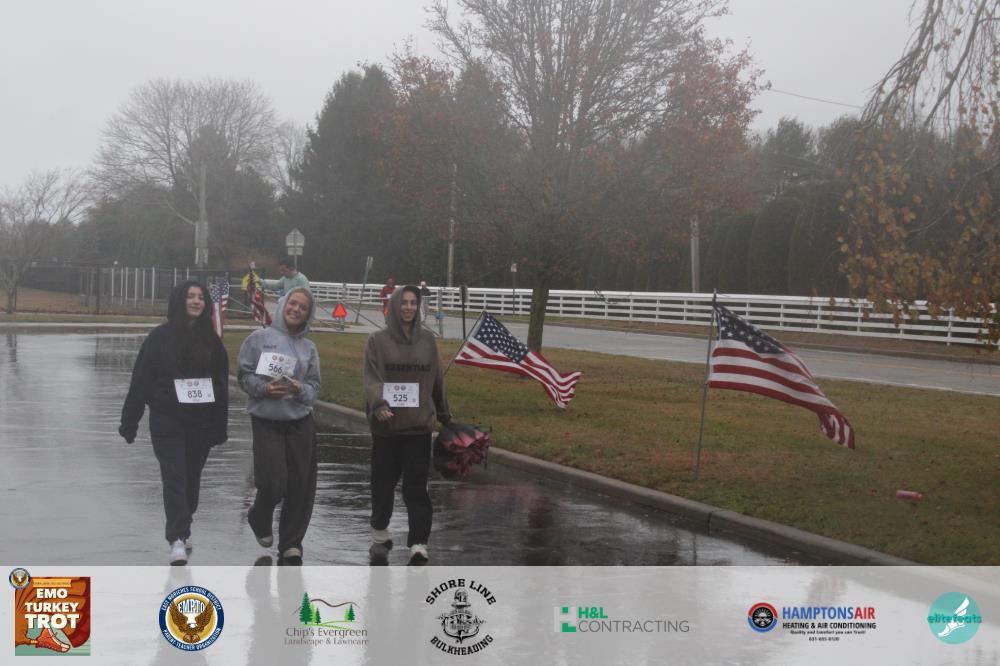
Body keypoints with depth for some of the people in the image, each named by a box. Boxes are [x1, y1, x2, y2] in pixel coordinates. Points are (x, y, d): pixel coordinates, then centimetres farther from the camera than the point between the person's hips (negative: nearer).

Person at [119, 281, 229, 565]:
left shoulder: (211, 341, 6)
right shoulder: (160, 337, -4)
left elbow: (221, 384, 8)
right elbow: (140, 380, -3)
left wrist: (220, 426, 5)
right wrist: (129, 422, -4)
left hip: (201, 422, 4)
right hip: (167, 421, -3)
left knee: (192, 478, 12)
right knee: (174, 477, -11)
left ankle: (182, 530, 30)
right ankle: (178, 540, -14)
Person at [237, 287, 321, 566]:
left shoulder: (309, 348, 11)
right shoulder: (259, 337, 1)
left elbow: (314, 386, 8)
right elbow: (244, 375, 0)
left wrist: (300, 389, -13)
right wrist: (265, 388, -17)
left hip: (301, 422, 3)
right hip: (266, 420, -3)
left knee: (301, 487, 1)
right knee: (274, 483, -8)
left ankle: (291, 544, 14)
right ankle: (259, 519, 26)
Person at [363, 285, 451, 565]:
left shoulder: (427, 339, 9)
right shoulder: (378, 340, 1)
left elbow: (436, 379, 15)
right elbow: (372, 377, -8)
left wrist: (444, 414, 20)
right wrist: (378, 405, -25)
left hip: (419, 425, 1)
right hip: (386, 425, -1)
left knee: (416, 487, -2)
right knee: (383, 483, 8)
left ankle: (419, 544, -2)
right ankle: (380, 536, 25)